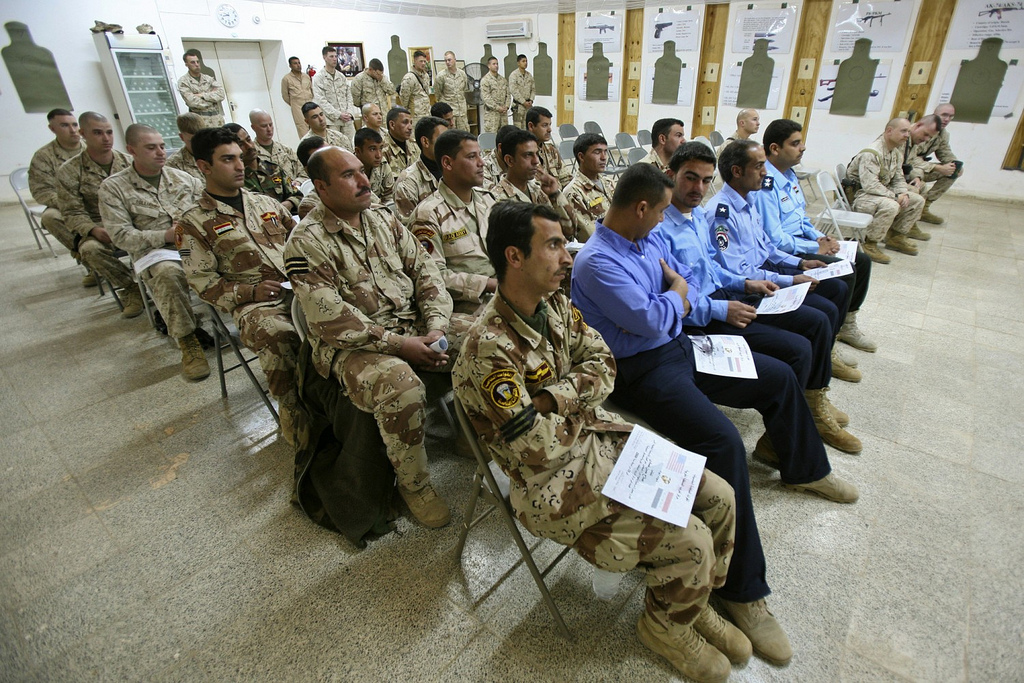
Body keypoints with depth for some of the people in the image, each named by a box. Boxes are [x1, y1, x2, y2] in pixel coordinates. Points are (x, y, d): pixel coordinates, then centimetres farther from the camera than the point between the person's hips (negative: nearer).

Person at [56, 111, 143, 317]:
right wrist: (94, 230, -24)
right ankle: (131, 287, -14)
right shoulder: (69, 171, 1)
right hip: (97, 229, -1)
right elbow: (72, 213, -2)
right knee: (90, 249, -36)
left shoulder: (127, 162, 8)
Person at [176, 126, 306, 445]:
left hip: (299, 288, 4)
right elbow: (203, 282, 2)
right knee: (278, 336, -38)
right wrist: (250, 291, -12)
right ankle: (297, 422, -20)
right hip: (254, 303, -4)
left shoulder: (265, 202, 21)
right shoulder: (194, 223, 7)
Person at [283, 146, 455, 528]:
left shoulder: (385, 220, 13)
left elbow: (425, 272, 8)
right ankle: (413, 485, -9)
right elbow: (328, 317, -17)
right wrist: (396, 344, -22)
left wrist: (435, 327, -9)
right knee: (400, 387, -35)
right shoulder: (306, 242, -6)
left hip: (413, 330, 6)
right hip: (352, 346, -6)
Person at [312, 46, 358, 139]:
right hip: (331, 120, -4)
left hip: (347, 119, 4)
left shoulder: (341, 76, 17)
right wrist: (338, 115, -14)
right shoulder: (318, 77, 1)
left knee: (351, 145, 0)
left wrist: (350, 113, -3)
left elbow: (349, 96, 16)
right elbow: (321, 100, -6)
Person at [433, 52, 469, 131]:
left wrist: (466, 106, 16)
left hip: (462, 110, 4)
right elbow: (437, 94, 2)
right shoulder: (441, 76, -5)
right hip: (448, 112, -4)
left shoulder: (462, 74, 7)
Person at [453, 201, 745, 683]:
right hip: (554, 483, -8)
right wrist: (577, 410, -6)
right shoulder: (489, 349, -26)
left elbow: (603, 365, 1)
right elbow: (538, 449, -23)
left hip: (599, 437, 8)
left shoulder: (554, 303, 1)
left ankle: (696, 604, 28)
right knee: (691, 541, -12)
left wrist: (552, 397, -16)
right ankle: (667, 625, 22)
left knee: (719, 497, 2)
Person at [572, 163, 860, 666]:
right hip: (643, 370, -9)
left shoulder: (650, 239, 10)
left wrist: (671, 301, -8)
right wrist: (676, 290, -5)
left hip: (679, 347, 10)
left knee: (780, 378, 16)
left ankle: (804, 470, 42)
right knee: (724, 443, -29)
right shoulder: (596, 262, -20)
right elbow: (652, 321, -25)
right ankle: (743, 591, -13)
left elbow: (690, 286, 13)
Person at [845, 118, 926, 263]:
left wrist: (903, 193, -5)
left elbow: (898, 179, 16)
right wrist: (895, 196, -22)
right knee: (891, 206, -35)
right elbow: (870, 186, -29)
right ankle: (869, 244, -20)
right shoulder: (871, 153, -22)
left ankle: (895, 237, 17)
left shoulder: (897, 153, 10)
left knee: (917, 200, 7)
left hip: (883, 192, 10)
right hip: (860, 195, -10)